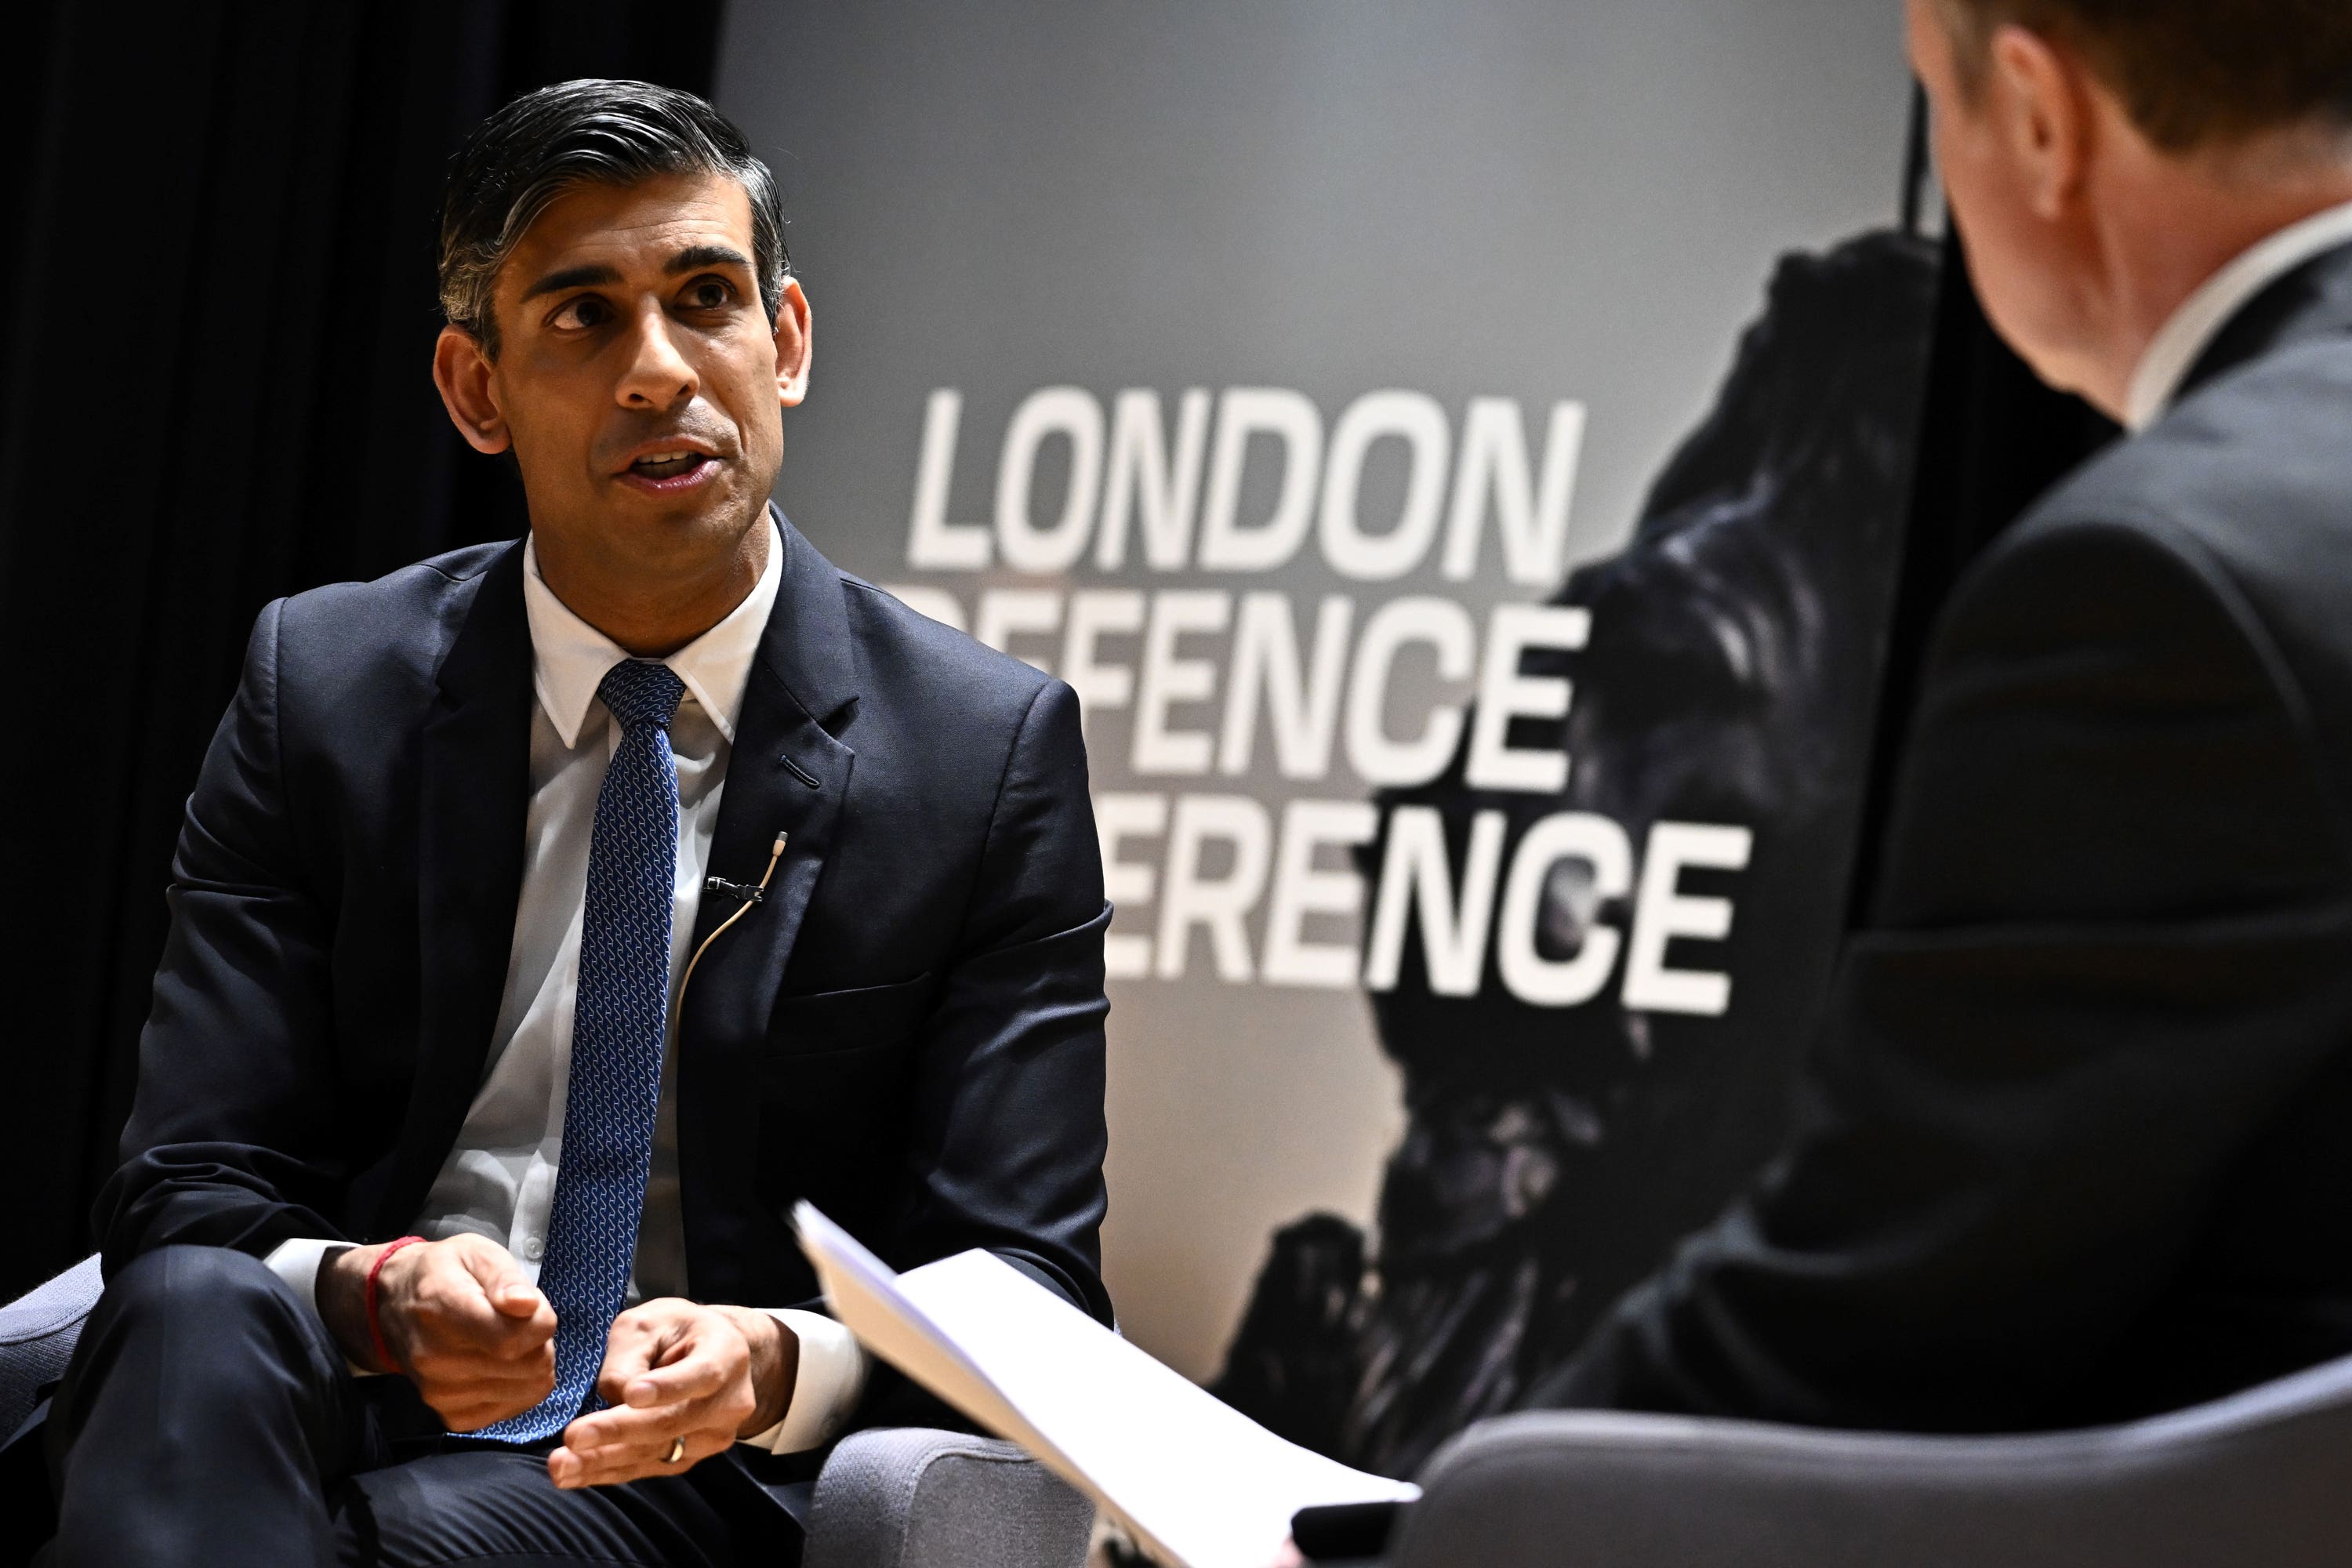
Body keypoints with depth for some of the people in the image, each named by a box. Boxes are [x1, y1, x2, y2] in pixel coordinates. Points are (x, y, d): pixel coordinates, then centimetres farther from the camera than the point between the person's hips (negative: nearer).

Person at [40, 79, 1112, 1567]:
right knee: (202, 1316, -32)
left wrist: (776, 1364, -25)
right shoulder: (322, 690, 5)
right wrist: (372, 1294, -25)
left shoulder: (992, 747, 1)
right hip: (351, 1407, 3)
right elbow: (187, 1196, 0)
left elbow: (1023, 1279, -2)